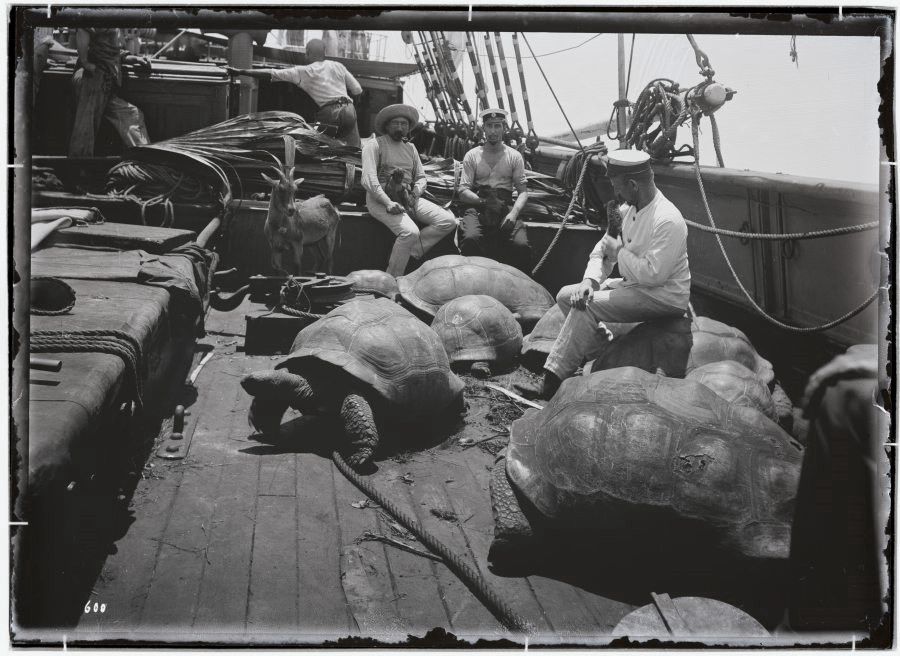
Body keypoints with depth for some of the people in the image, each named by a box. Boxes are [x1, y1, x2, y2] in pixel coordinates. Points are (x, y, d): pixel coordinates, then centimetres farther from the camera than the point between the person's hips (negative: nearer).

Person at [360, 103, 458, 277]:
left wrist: (414, 194, -5)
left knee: (449, 221, -11)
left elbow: (421, 177, 19)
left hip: (408, 197, 7)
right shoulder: (375, 145, -2)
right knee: (410, 232, -32)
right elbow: (368, 179, -13)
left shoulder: (410, 148, 20)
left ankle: (409, 252, -11)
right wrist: (388, 203, -24)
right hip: (381, 199, -7)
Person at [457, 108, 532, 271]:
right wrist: (484, 201, -15)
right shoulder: (472, 155, 11)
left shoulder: (514, 156, 13)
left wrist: (513, 213, -14)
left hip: (507, 207, 0)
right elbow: (463, 192, 5)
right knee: (470, 238, -34)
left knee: (521, 245, -29)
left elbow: (523, 191, 7)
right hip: (477, 207, 0)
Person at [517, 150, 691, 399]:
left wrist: (618, 251, -17)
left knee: (586, 306, -23)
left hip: (663, 297, -10)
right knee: (566, 296, 2)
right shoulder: (628, 210, 5)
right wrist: (589, 280, -10)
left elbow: (653, 274, -30)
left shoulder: (668, 220, -24)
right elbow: (602, 248, 9)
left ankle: (551, 384, -21)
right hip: (632, 285, 10)